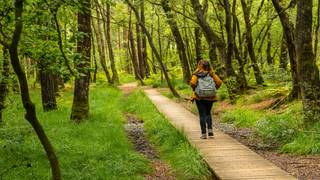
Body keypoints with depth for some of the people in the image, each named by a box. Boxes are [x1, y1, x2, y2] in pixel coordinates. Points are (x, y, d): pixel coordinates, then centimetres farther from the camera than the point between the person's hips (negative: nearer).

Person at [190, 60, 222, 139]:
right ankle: (210, 129, 3)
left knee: (202, 115, 5)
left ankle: (203, 133, 3)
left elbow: (192, 83, -21)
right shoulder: (211, 73, -1)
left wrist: (195, 90, -3)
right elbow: (219, 82, -6)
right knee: (208, 113, 19)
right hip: (210, 97, 2)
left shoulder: (196, 74, -8)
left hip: (199, 97, -2)